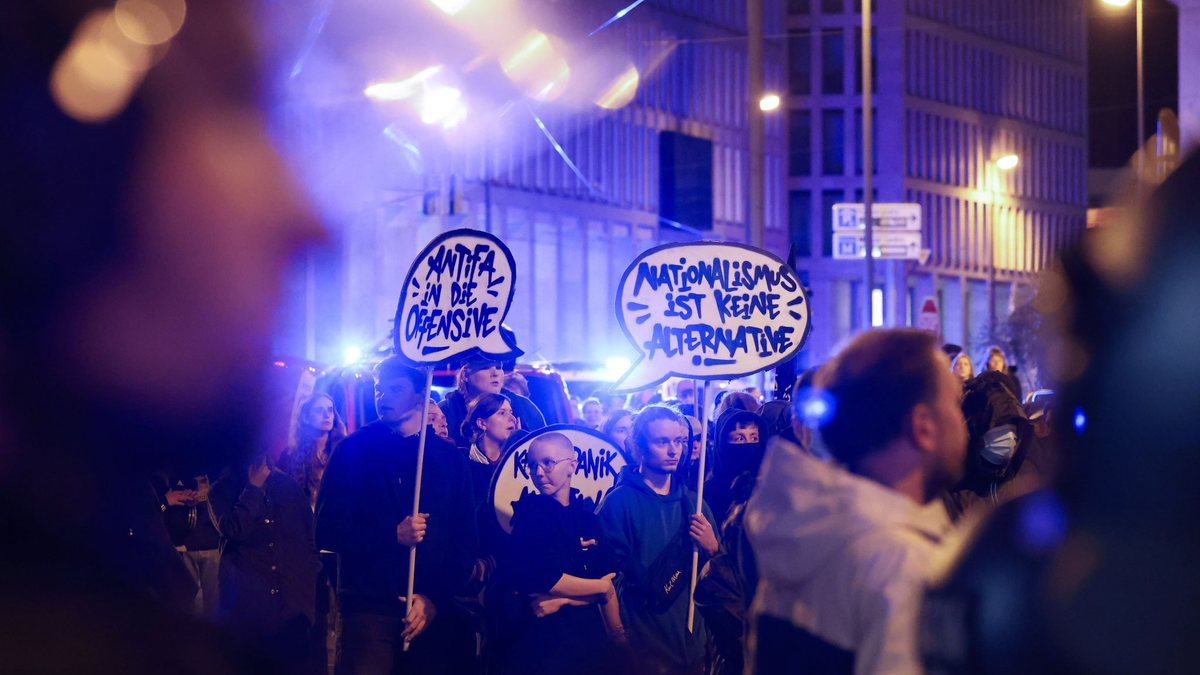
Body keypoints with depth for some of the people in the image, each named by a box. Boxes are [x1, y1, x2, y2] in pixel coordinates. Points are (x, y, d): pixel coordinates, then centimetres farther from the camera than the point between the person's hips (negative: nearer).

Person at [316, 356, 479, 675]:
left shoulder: (449, 458, 10)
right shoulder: (355, 449, 6)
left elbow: (466, 542, 6)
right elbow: (326, 530, -1)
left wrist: (435, 599, -7)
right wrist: (393, 535, -13)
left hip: (435, 610, 2)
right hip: (368, 609, -2)